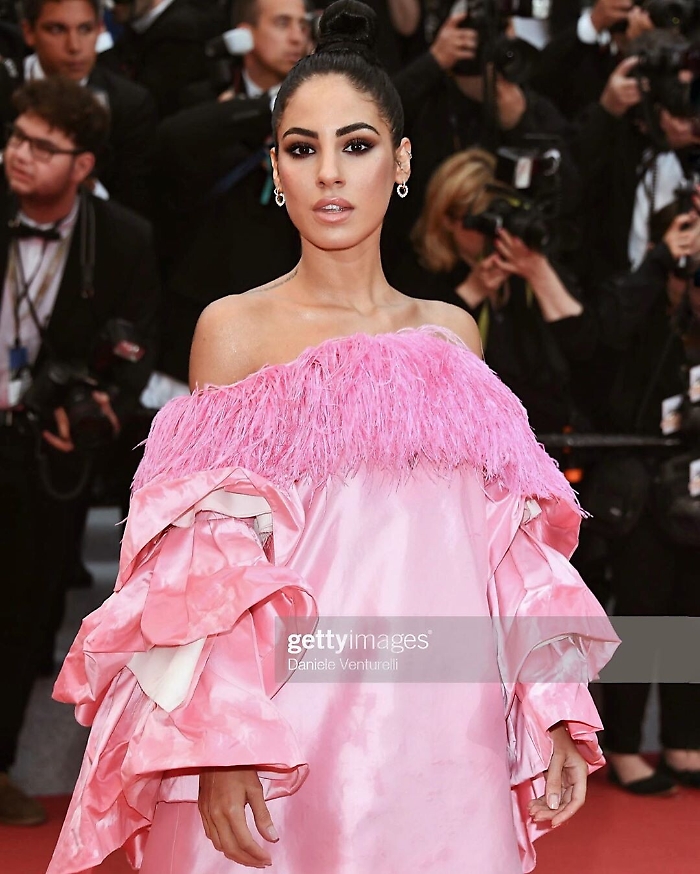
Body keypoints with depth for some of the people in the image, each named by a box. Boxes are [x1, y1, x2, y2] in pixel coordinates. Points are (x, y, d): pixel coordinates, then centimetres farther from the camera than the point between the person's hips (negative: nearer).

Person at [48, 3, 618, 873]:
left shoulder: (451, 334, 12)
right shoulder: (235, 329, 1)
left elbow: (505, 541, 13)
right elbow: (203, 553, -3)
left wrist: (552, 709, 4)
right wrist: (218, 739, -14)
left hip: (446, 726, 3)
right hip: (288, 726, -3)